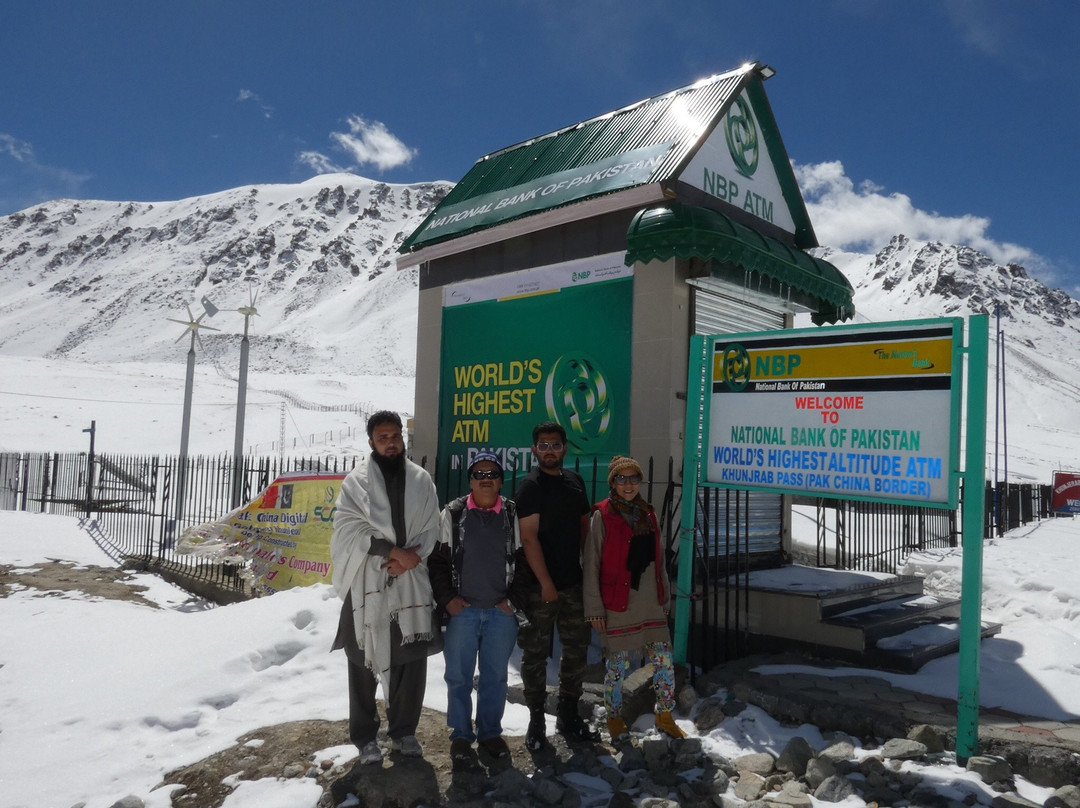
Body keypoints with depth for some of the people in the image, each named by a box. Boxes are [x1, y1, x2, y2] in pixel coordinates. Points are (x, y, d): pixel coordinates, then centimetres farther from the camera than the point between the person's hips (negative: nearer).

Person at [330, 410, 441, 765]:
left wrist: (410, 557, -12)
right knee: (364, 663, 7)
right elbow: (349, 526, -10)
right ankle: (365, 736, 23)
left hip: (411, 583, 2)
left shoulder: (421, 480, 8)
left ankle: (403, 731, 26)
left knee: (412, 660, 7)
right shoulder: (356, 481, 0)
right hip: (366, 583, -2)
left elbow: (430, 529, 6)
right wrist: (391, 550, -18)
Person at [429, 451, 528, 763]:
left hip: (501, 611, 1)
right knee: (459, 676, 8)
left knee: (495, 677, 11)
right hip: (461, 610, -1)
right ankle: (461, 735, 24)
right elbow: (437, 559, 2)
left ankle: (491, 732, 28)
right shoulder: (453, 514, 0)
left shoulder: (513, 515, 2)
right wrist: (447, 599, -5)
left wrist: (513, 599, -1)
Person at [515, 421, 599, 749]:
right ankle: (536, 721, 16)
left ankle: (568, 716, 28)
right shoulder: (530, 486, -8)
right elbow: (529, 537, -14)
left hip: (574, 582, 7)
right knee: (535, 655, 2)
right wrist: (545, 583, -16)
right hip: (540, 585, -6)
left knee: (576, 651, 13)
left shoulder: (574, 481, 11)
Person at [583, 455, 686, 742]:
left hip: (651, 604, 5)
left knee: (664, 660, 6)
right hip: (617, 605, -5)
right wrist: (594, 608, -10)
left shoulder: (647, 515, 10)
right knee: (618, 665, 5)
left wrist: (665, 597, 15)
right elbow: (591, 565, -8)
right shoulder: (602, 516, -7)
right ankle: (614, 719, 26)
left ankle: (665, 716, 25)